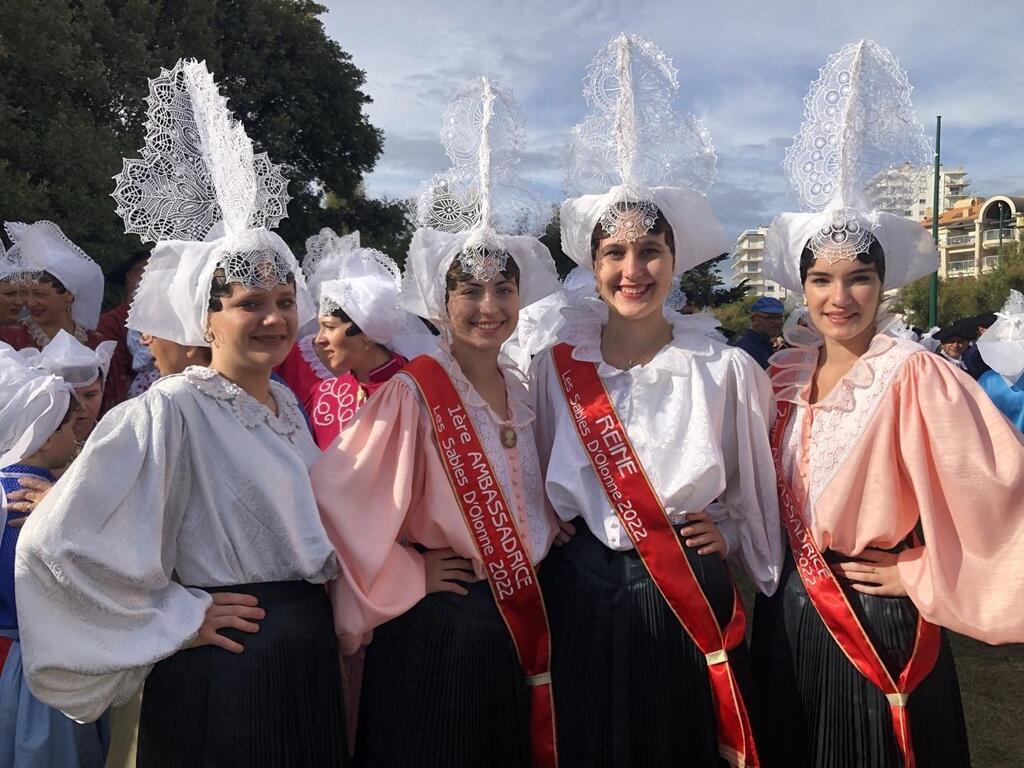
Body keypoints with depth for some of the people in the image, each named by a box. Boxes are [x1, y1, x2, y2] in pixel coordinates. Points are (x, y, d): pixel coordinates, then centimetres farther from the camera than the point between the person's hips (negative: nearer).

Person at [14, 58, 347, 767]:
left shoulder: (288, 405, 6)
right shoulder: (167, 412, -16)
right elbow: (55, 544, -20)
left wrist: (330, 611, 13)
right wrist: (175, 617, -13)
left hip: (310, 661, 7)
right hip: (220, 675, -7)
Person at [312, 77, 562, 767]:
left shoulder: (519, 389, 3)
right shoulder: (411, 395, -17)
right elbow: (334, 500, -22)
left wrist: (547, 540, 5)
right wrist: (403, 581, -13)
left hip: (519, 626, 6)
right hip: (435, 633, -6)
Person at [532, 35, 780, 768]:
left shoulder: (726, 368, -6)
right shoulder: (555, 367, -3)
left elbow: (759, 483, 9)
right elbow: (535, 484, 11)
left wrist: (728, 530, -3)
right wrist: (558, 534, 0)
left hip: (692, 600, -1)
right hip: (584, 598, 1)